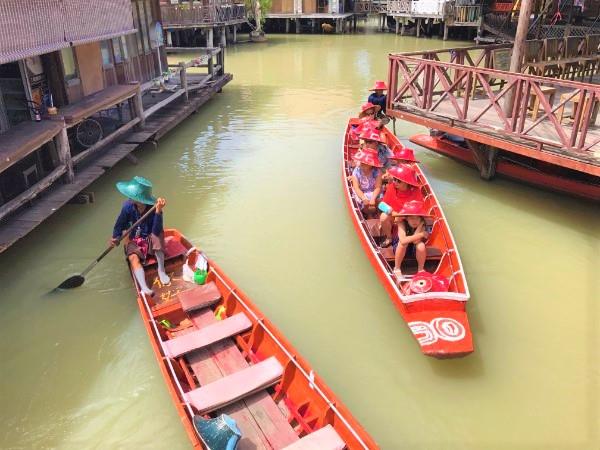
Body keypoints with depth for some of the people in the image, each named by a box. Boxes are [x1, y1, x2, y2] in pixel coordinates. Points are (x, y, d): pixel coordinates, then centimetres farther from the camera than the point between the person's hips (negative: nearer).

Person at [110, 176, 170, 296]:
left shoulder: (153, 207, -24)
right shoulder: (128, 206, -15)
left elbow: (156, 231, -35)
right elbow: (120, 224, 2)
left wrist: (158, 211, -47)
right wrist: (115, 238, -15)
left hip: (151, 241, -2)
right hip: (135, 241, 2)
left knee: (158, 234, -35)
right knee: (133, 258, -27)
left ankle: (161, 270, -20)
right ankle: (144, 287, -42)